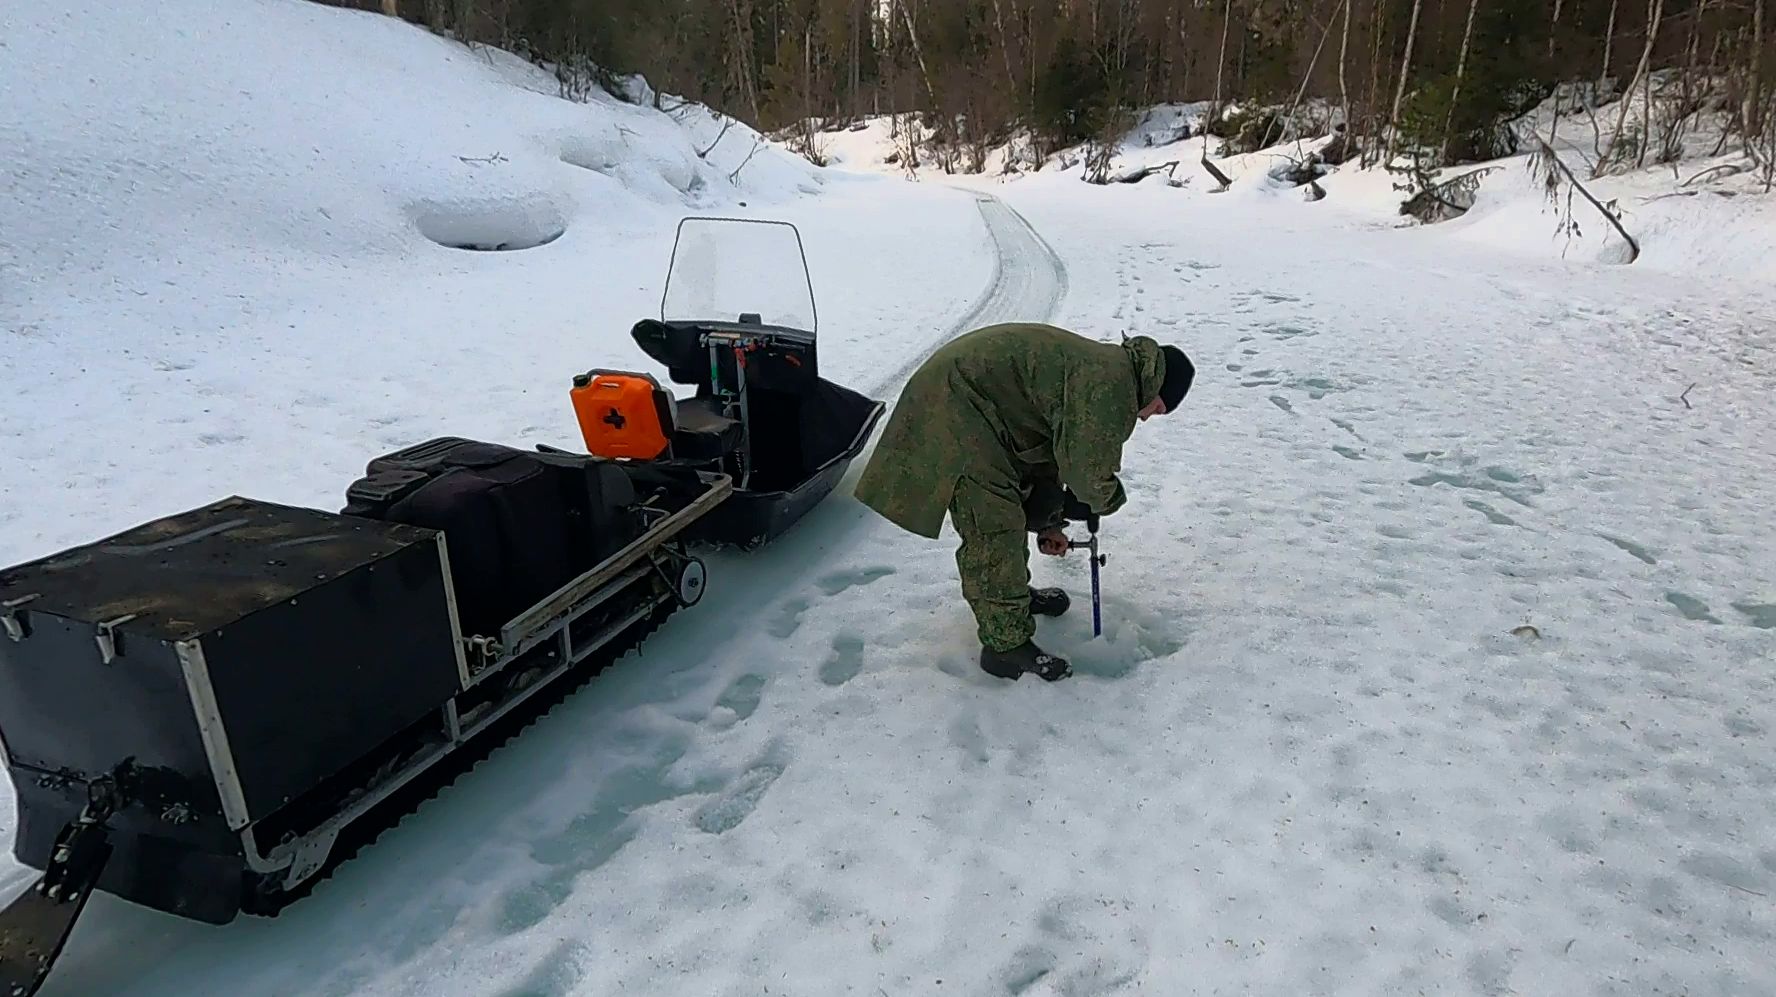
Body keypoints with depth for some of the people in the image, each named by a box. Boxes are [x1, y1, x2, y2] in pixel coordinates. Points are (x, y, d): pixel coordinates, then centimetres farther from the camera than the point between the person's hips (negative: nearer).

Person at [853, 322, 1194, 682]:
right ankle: (1006, 646, 1)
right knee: (993, 529, -8)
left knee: (1008, 511, 24)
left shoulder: (1096, 368, 15)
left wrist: (1048, 522, 23)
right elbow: (1087, 468, -19)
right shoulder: (1111, 382, -18)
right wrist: (1109, 499, 4)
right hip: (955, 409, -11)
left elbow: (1054, 447, 23)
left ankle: (1015, 593, 43)